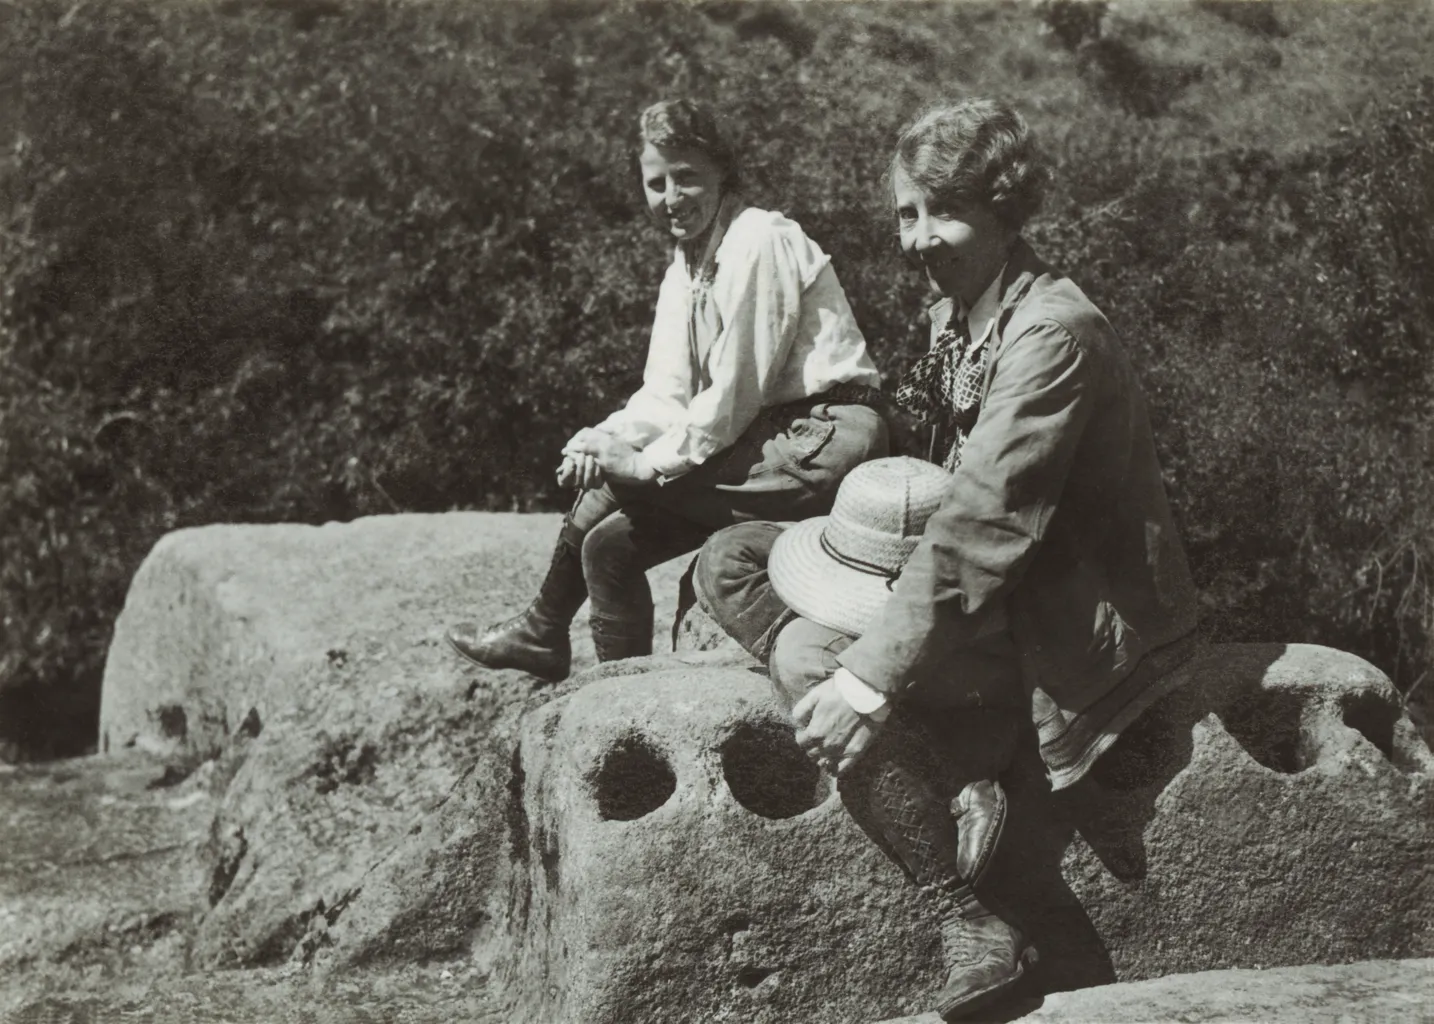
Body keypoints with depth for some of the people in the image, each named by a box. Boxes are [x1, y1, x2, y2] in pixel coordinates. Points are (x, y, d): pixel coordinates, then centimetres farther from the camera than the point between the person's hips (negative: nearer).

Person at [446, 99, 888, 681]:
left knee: (613, 486, -13)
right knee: (611, 538, 1)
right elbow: (668, 396, 10)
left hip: (823, 441, -9)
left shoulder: (759, 241, -12)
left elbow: (736, 392, -16)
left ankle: (543, 631, 5)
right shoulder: (682, 272, 15)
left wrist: (645, 463, -14)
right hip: (768, 443, 9)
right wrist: (608, 441, -9)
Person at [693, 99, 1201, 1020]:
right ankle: (955, 776, -10)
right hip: (993, 578, 10)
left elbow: (983, 528, -29)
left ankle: (977, 927, -16)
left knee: (808, 657, -26)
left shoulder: (1052, 332, -22)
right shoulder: (958, 307, 7)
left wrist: (868, 677, -31)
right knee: (729, 563, 4)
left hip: (1073, 616, -10)